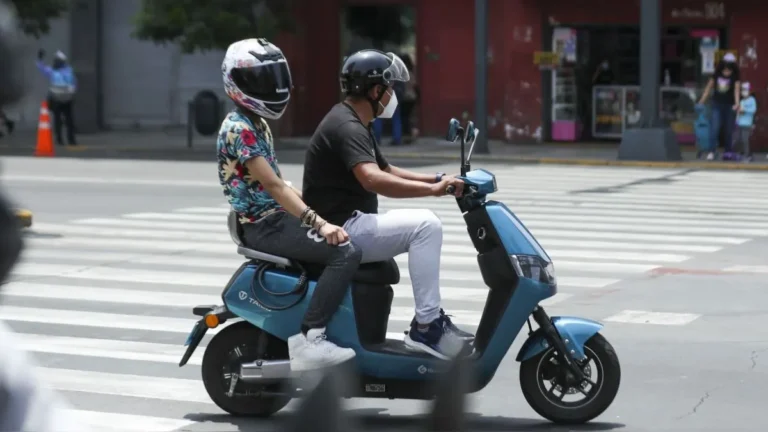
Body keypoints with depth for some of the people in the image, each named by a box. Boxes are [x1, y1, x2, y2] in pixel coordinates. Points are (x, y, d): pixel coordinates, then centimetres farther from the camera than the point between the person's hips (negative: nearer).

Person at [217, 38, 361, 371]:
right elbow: (272, 186, -23)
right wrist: (317, 222, -28)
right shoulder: (239, 129, -15)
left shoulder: (257, 124, 17)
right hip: (264, 227, -10)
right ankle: (308, 341, -28)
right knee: (345, 253, -24)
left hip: (279, 218, 10)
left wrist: (318, 213, 12)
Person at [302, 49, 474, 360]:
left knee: (423, 229, 18)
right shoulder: (346, 127, -18)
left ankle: (432, 317, 15)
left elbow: (386, 171, 26)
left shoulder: (355, 124, 16)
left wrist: (438, 179, 13)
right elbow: (372, 180, -35)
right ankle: (426, 327, -19)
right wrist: (433, 190, -35)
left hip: (352, 224, 11)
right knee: (425, 225, -20)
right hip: (340, 229, -11)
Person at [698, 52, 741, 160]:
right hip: (717, 105, 1)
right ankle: (711, 151, -13)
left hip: (729, 106, -1)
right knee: (714, 127, -10)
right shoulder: (716, 75, 5)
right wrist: (701, 102, 8)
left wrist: (737, 103, -29)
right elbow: (709, 87, 10)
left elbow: (736, 89, -14)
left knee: (728, 130, 4)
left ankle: (728, 152, 13)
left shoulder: (735, 77, -2)